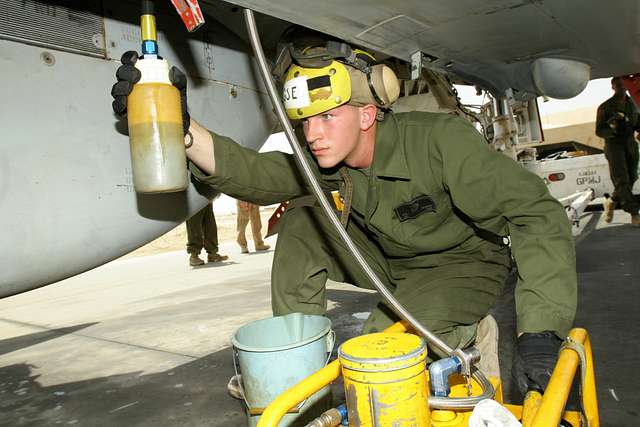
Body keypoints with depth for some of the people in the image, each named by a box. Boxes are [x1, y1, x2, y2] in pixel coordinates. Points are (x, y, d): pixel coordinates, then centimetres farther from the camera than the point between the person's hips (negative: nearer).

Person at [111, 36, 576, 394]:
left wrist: (540, 333, -41)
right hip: (391, 261, 5)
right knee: (301, 223, -14)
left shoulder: (441, 140, -30)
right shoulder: (331, 158, -14)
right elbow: (258, 174, -26)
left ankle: (470, 335, 2)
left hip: (464, 265, -5)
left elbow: (537, 214, -33)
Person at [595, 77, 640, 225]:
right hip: (614, 144, -5)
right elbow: (599, 131, -3)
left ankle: (611, 202, 28)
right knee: (621, 180, -13)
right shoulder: (605, 107, -2)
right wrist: (613, 130, -23)